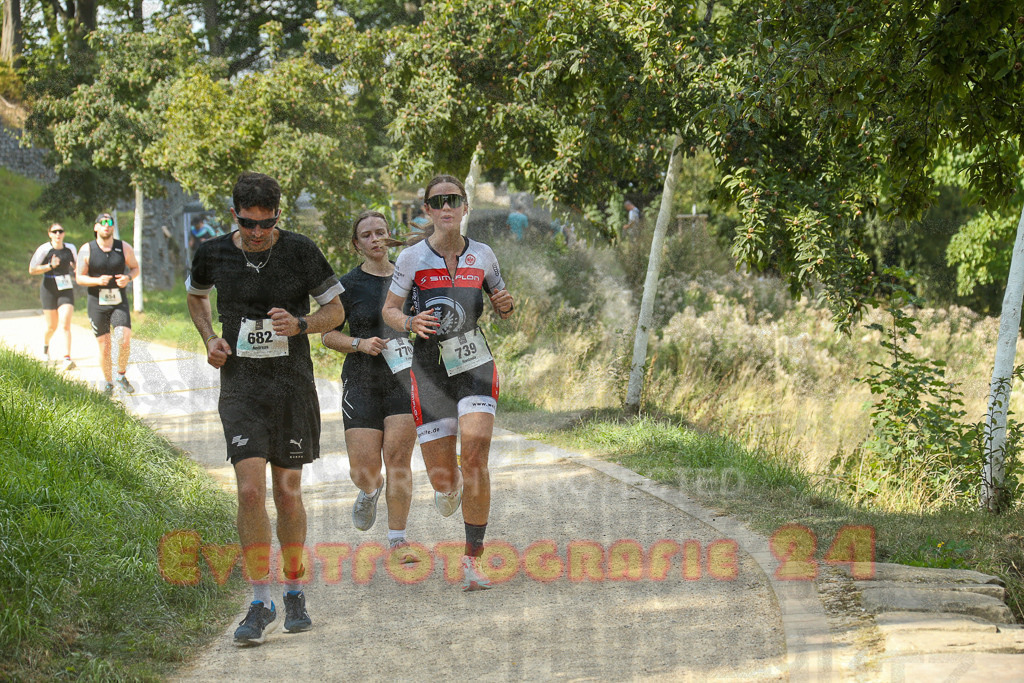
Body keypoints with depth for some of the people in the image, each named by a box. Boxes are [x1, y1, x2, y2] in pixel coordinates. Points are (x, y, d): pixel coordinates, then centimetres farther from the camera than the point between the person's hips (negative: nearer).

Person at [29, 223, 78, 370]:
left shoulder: (70, 248, 4)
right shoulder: (44, 249, -7)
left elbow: (76, 263, 23)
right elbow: (32, 270, -8)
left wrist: (77, 270, -1)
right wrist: (50, 266, -19)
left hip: (66, 291, 2)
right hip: (49, 290, -2)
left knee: (65, 325, -13)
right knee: (52, 326, 7)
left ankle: (67, 358, -19)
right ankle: (46, 345, 42)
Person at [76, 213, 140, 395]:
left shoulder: (124, 248, 0)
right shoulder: (87, 250, -3)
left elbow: (136, 268, 12)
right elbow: (79, 277, -1)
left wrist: (128, 278, -11)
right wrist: (98, 281, -20)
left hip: (119, 303, 1)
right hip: (97, 304, -1)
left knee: (125, 340, -16)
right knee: (104, 346, 2)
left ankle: (121, 375, 7)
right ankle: (108, 382, 20)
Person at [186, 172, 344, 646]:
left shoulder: (300, 251, -5)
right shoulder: (214, 254, -1)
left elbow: (335, 310, 4)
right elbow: (195, 295, 21)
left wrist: (300, 324, -16)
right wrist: (210, 339, 4)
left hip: (293, 386, 0)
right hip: (240, 386, 0)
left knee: (287, 494, 6)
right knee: (250, 490, -13)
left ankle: (294, 593, 26)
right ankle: (261, 605, -7)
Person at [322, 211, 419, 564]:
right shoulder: (349, 285, -2)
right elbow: (328, 334, 1)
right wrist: (361, 344, -15)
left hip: (404, 379, 1)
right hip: (362, 383, -1)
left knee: (398, 460, -10)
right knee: (363, 472, -5)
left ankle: (398, 540, -2)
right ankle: (370, 491, 33)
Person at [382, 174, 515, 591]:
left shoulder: (482, 256, 5)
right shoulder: (412, 258, -1)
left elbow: (501, 305, 18)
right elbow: (389, 310, 8)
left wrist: (505, 306, -6)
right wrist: (411, 323, -14)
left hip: (476, 366, 0)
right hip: (430, 369, 0)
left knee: (475, 456, -20)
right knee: (442, 478, 0)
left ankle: (473, 560, -11)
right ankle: (450, 486, 42)